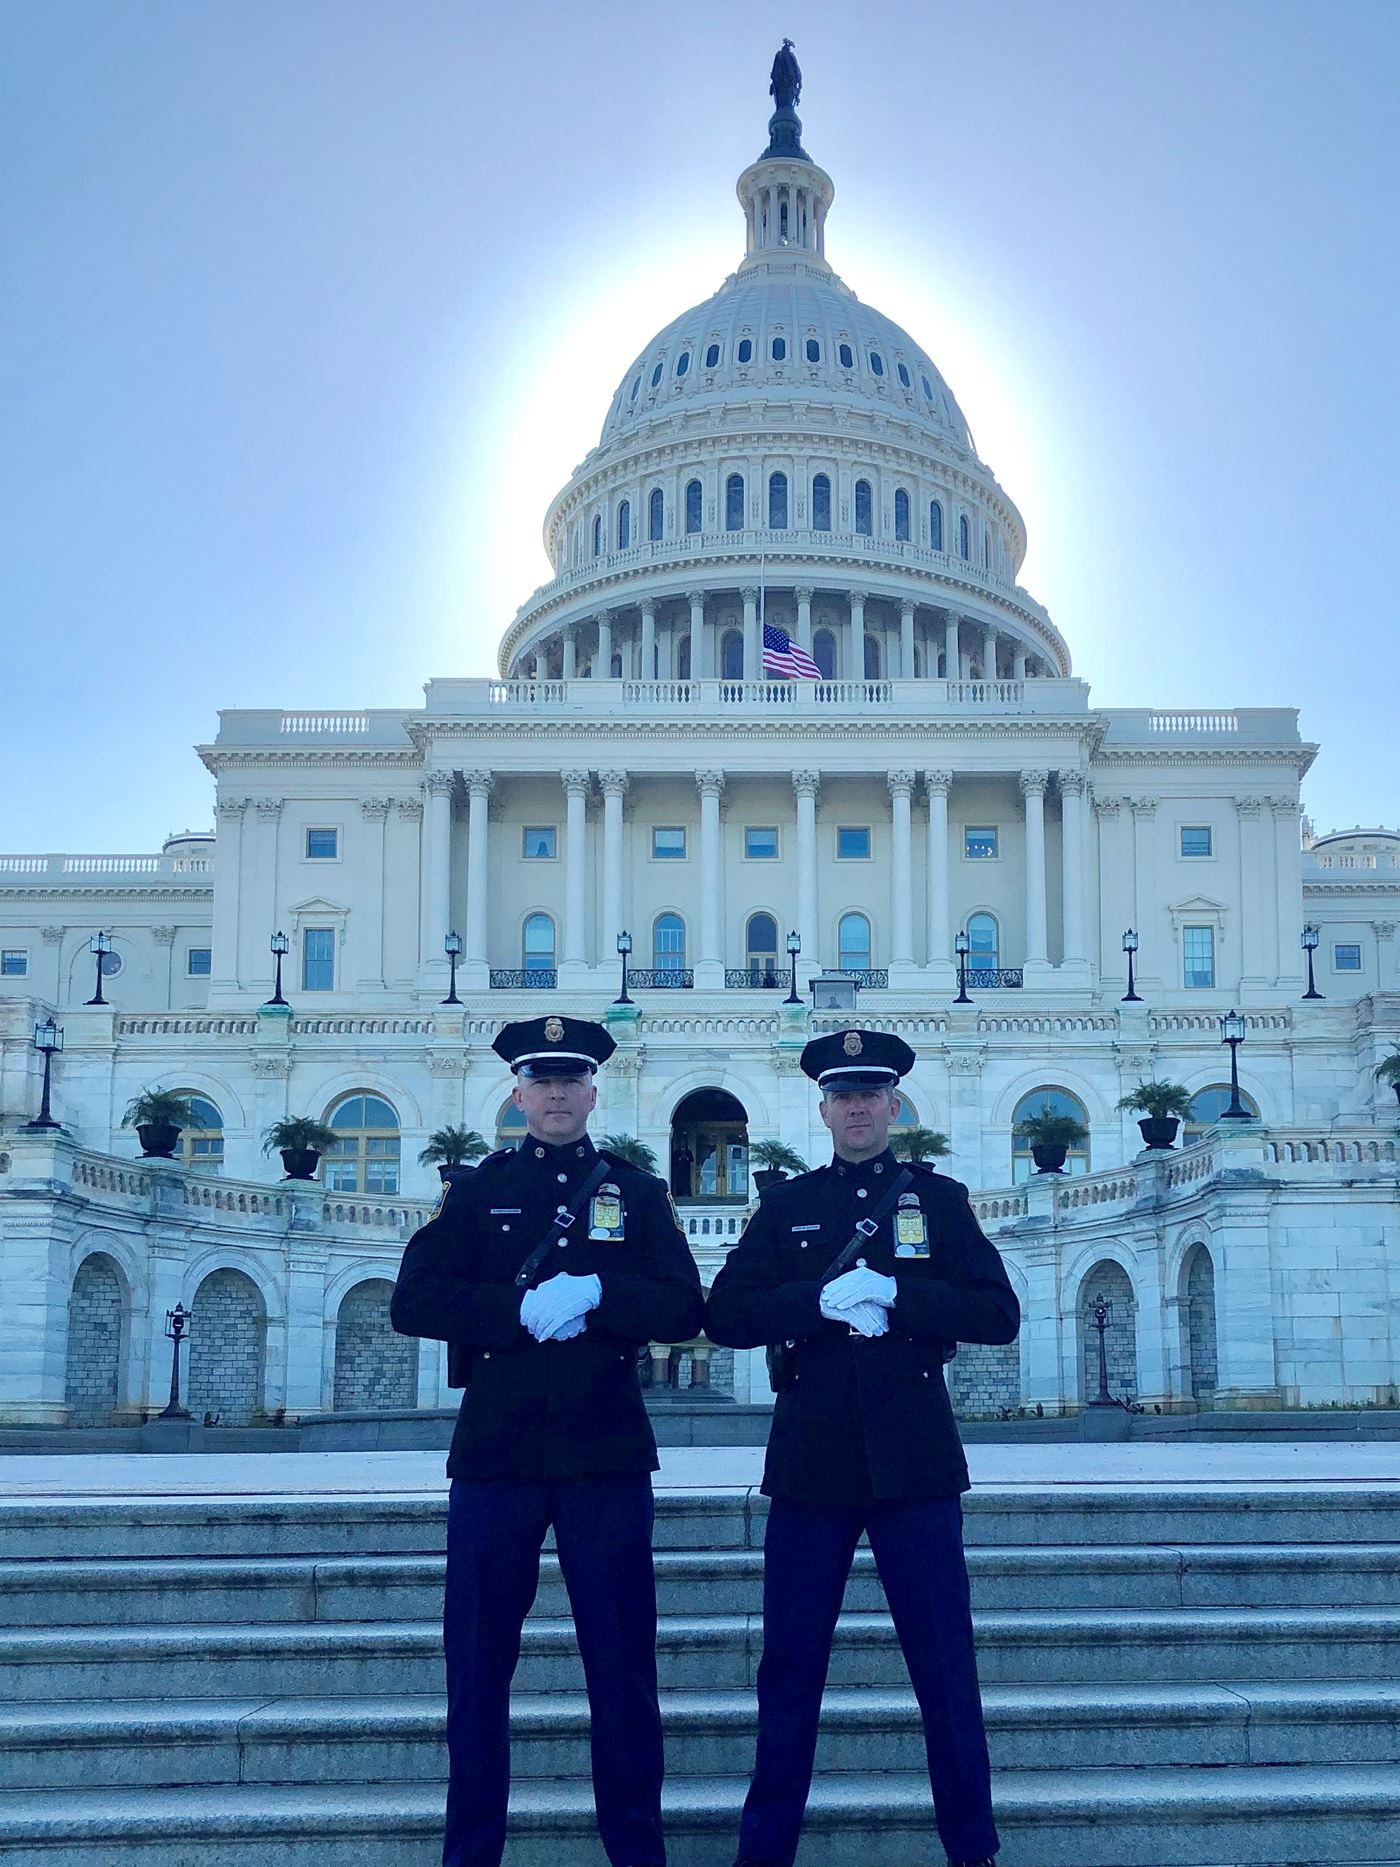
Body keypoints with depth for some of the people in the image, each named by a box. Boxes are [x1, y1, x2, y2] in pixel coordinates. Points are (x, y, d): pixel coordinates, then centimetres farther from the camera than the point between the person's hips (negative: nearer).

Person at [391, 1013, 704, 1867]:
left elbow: (685, 1310, 0)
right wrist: (523, 1309, -16)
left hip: (607, 1458, 0)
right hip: (495, 1454, 0)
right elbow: (413, 1302, -4)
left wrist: (595, 1296, -16)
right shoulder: (477, 1190, 8)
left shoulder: (638, 1192, 9)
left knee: (624, 1664, 5)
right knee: (479, 1663, 5)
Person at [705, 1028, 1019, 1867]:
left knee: (946, 1668, 4)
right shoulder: (787, 1204, 9)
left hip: (914, 1460, -1)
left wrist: (896, 1296, -15)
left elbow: (1000, 1314, -2)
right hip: (811, 1464, 1)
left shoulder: (941, 1198, 6)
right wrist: (820, 1300, -14)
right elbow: (725, 1316, 1)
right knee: (789, 1668, 7)